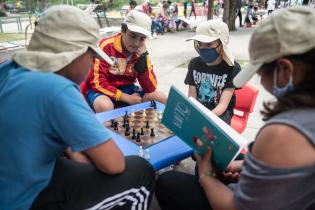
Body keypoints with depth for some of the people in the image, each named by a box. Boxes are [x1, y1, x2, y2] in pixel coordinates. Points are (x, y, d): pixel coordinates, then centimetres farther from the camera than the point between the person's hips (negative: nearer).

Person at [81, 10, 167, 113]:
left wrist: (143, 57, -21)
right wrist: (127, 98, -22)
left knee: (162, 98, -9)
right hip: (102, 90, -4)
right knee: (106, 106, -38)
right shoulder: (106, 46, -18)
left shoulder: (141, 51, -4)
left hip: (126, 89, 5)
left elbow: (150, 89, -11)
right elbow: (98, 83, -20)